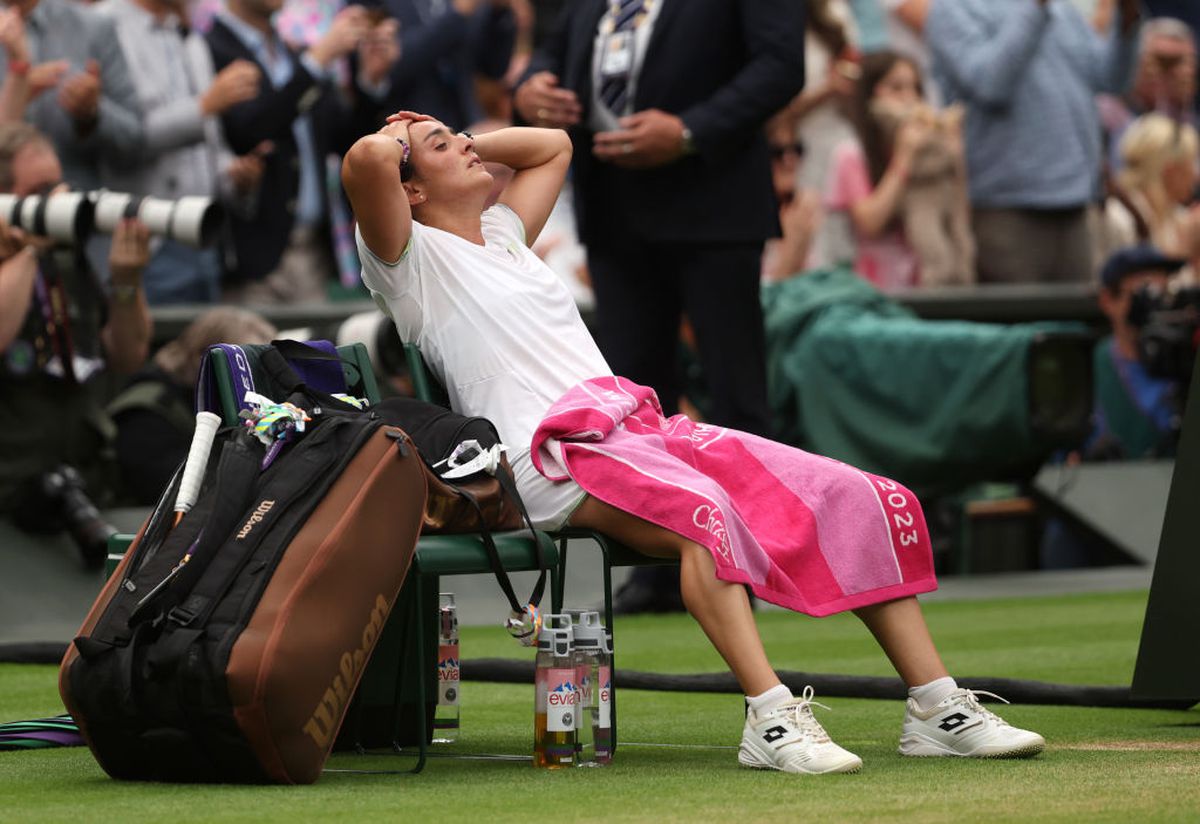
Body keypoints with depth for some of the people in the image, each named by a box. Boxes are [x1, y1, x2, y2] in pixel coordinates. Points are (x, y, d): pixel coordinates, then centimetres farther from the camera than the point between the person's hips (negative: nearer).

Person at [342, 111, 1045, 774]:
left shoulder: (500, 233, 30)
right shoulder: (411, 257, 5)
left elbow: (554, 146, 46)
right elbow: (366, 161, -13)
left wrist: (470, 144, 33)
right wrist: (402, 141, 8)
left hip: (642, 424, 8)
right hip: (558, 456, -8)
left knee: (862, 497, -7)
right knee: (702, 509, -40)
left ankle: (938, 709, -8)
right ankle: (772, 720, -44)